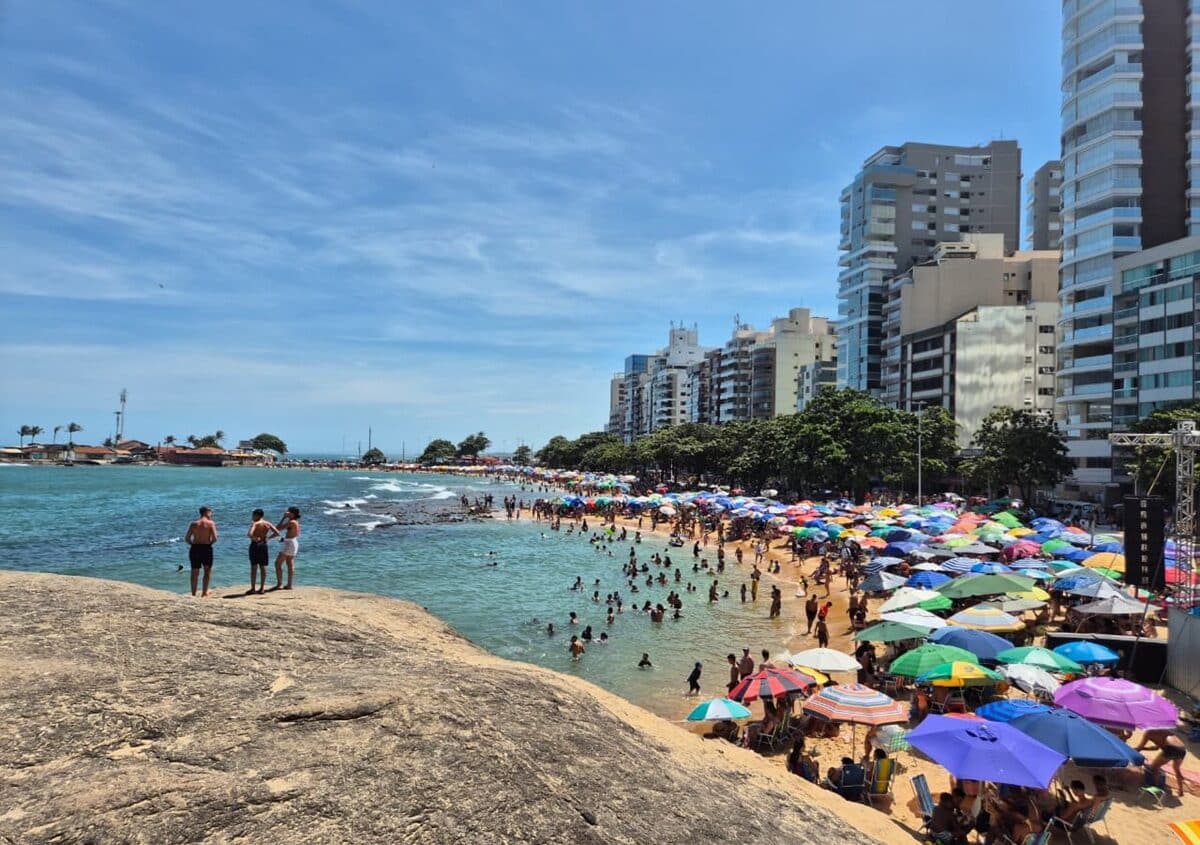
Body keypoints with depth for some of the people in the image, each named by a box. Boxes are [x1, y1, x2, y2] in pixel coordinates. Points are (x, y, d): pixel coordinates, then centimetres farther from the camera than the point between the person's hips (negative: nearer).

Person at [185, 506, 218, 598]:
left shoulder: (194, 523, 5)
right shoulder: (211, 523, -5)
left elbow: (186, 538, 1)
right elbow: (214, 538, -12)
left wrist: (193, 544, 13)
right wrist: (209, 543, 6)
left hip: (194, 549, 3)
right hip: (206, 549, -3)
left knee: (194, 572, 11)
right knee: (207, 571, 10)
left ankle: (193, 593, 16)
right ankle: (204, 593, 6)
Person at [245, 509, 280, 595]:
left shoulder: (255, 523, -10)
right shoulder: (267, 524, 6)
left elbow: (249, 534, -27)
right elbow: (277, 533, 4)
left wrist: (254, 538, -10)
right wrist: (268, 537, 9)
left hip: (255, 545, -5)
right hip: (264, 545, 5)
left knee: (254, 567, 0)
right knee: (263, 567, 8)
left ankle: (252, 589, 3)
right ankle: (262, 588, 12)